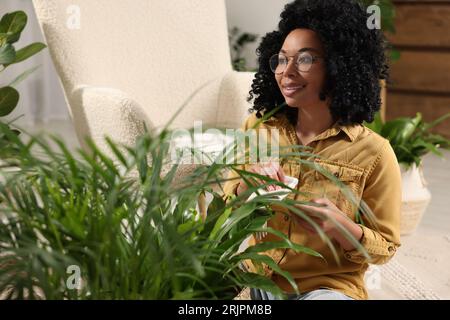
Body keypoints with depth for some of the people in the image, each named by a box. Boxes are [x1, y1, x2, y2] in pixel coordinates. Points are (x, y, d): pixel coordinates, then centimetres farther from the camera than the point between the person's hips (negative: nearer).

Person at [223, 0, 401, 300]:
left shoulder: (373, 152, -9)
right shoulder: (258, 127, 2)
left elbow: (385, 248, -3)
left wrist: (340, 226, -23)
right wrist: (247, 183, -15)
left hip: (329, 287, -3)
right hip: (256, 279, 3)